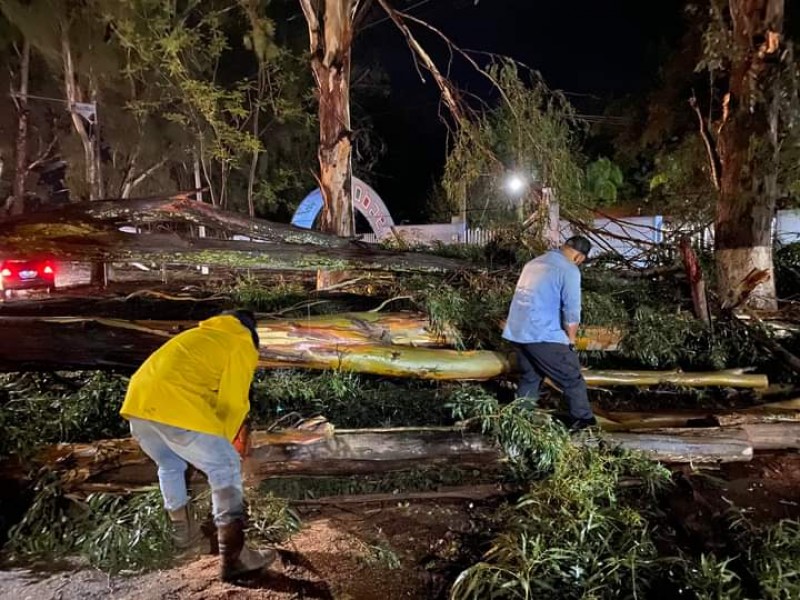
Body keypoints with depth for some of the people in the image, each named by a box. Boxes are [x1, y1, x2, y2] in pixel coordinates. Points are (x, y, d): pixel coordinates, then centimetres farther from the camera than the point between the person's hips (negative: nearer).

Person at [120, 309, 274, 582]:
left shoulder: (198, 335, 34)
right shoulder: (242, 346, 12)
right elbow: (232, 403, 5)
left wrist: (211, 442, 40)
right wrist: (222, 442, 19)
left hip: (137, 403, 8)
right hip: (175, 408, -8)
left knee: (170, 466, 29)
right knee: (226, 469, 2)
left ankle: (183, 532, 44)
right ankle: (233, 558, 2)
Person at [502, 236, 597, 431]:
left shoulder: (535, 262, 17)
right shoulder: (569, 270, -8)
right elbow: (571, 312, -11)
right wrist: (571, 340, 3)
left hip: (516, 331, 8)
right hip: (543, 335, -8)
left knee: (528, 379, 20)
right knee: (572, 379, 7)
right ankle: (583, 419, 14)